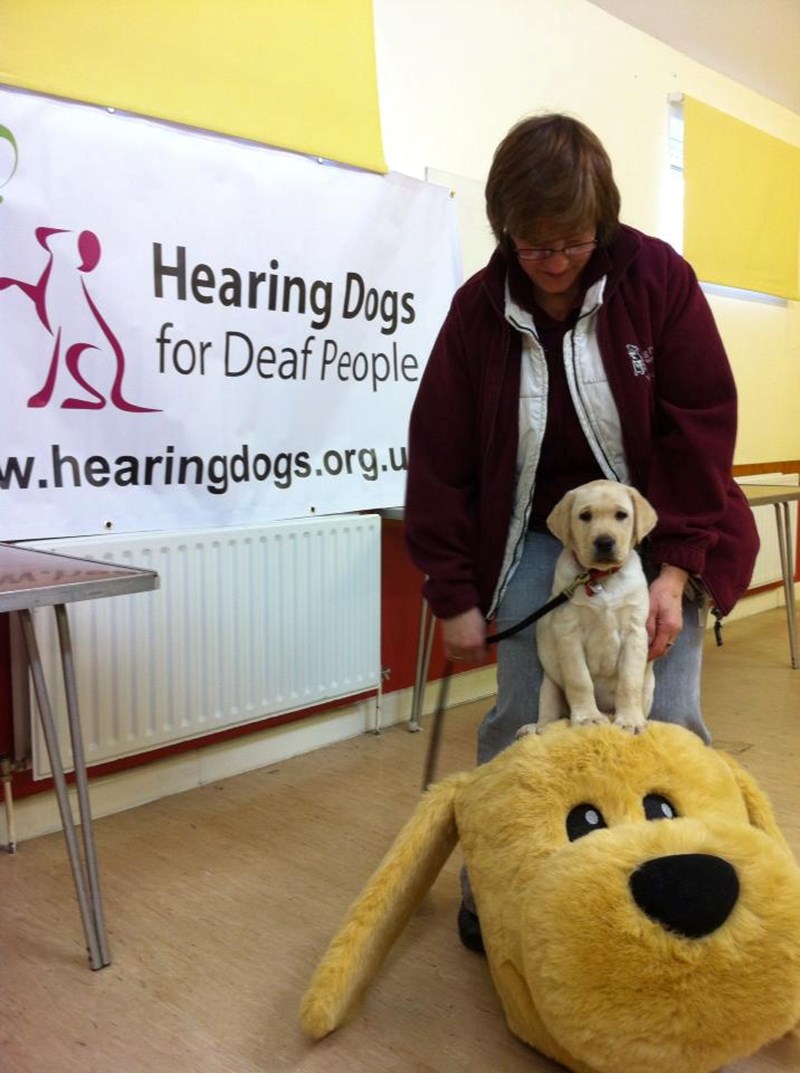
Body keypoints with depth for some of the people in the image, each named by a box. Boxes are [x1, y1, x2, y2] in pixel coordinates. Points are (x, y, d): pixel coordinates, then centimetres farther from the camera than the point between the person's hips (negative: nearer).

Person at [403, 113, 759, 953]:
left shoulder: (657, 278, -11)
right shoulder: (479, 308, -8)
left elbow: (701, 428, -12)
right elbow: (440, 456, -6)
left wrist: (676, 569, -18)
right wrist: (454, 594, -6)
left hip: (655, 538, 0)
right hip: (537, 540, 1)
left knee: (668, 724, -4)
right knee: (518, 722, 0)